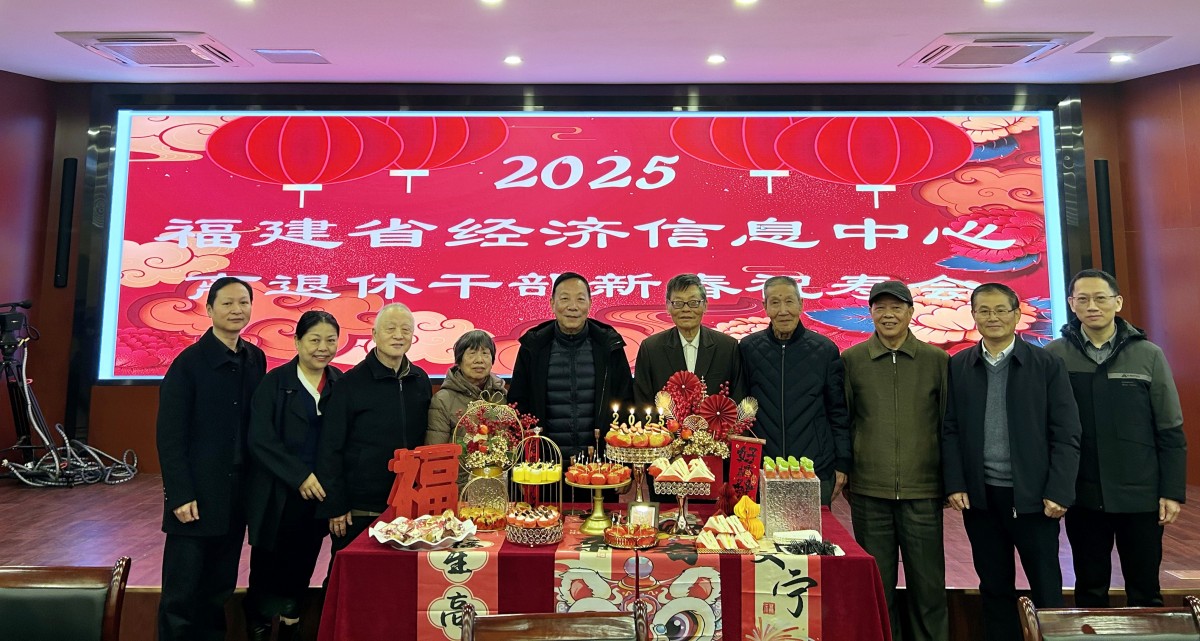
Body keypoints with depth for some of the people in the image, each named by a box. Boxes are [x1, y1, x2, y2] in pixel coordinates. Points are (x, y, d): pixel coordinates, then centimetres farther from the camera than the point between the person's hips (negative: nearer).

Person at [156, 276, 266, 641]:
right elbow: (169, 436, -10)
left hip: (237, 495, 5)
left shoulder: (255, 359, 5)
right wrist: (180, 494, -14)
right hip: (196, 496, -5)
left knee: (220, 590, 15)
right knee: (182, 592, 5)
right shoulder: (188, 362, -10)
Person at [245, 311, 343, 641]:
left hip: (317, 493, 3)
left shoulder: (339, 383, 3)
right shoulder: (275, 381, -7)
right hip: (278, 495, -3)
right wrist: (300, 475, -16)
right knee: (268, 568, 7)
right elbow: (260, 439, -12)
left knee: (301, 568, 13)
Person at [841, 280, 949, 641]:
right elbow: (841, 422, 7)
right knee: (876, 585, 10)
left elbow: (948, 424, 8)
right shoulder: (851, 360, 3)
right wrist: (842, 472, 5)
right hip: (868, 491, 0)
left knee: (928, 584, 7)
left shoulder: (937, 360, 3)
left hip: (923, 491, 0)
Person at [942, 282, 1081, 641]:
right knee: (994, 588, 13)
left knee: (1046, 588, 8)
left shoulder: (1047, 365, -1)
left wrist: (1058, 491, -10)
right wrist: (955, 484, -4)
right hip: (979, 497, 2)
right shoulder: (958, 367, 4)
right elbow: (949, 430, 4)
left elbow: (1066, 434, -3)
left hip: (1033, 496, -2)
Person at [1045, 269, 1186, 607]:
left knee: (1145, 591, 12)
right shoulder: (1054, 355, -3)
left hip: (1140, 496, 0)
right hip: (1082, 495, 0)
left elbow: (1171, 431, 0)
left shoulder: (1148, 355, -2)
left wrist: (1173, 492, -2)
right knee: (1089, 590, 14)